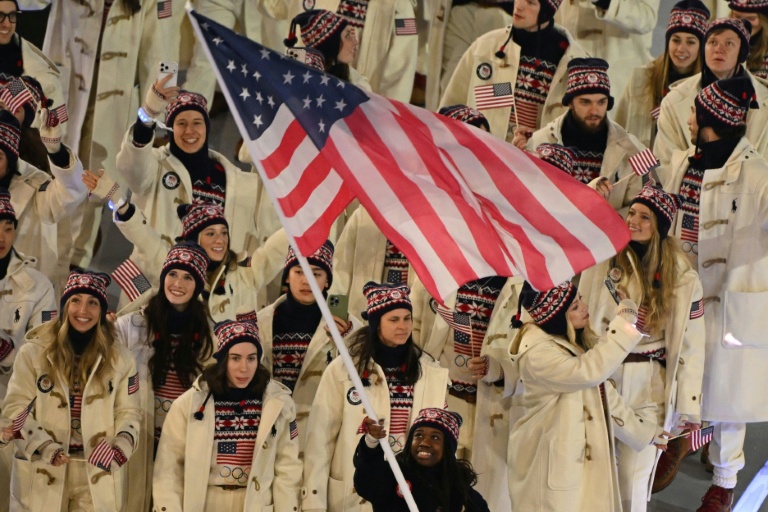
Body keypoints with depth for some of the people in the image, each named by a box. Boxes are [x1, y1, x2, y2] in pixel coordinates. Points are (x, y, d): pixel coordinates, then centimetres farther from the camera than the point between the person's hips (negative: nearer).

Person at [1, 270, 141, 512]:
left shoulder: (119, 357, 7)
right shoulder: (33, 351, 0)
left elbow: (128, 411, 7)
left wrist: (120, 448, -13)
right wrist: (45, 447, -16)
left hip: (98, 473, 1)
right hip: (42, 472, -1)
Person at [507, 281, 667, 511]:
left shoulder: (575, 341, 8)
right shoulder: (537, 353, -23)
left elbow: (601, 391, 17)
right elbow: (590, 371, -33)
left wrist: (642, 431, 20)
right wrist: (623, 324, -28)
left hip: (587, 457, 9)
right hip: (552, 463, -9)